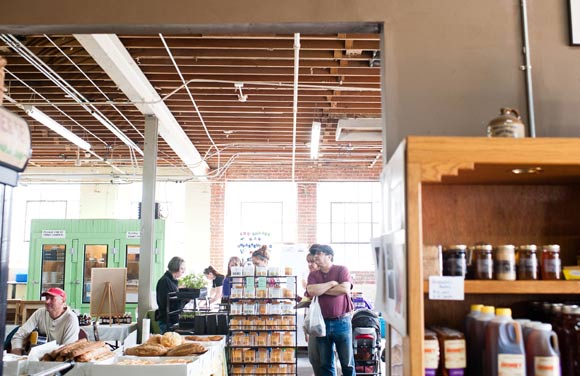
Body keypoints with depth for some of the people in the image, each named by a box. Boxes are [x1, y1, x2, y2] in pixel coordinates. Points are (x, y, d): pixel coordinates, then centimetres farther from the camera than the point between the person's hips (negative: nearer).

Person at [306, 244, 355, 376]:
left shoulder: (341, 270, -1)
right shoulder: (313, 275, 8)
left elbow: (345, 289, -17)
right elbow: (311, 291, -10)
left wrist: (320, 290, -8)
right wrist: (332, 283, -9)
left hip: (342, 322, -3)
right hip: (322, 323, 3)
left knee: (347, 363, 5)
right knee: (325, 364, 10)